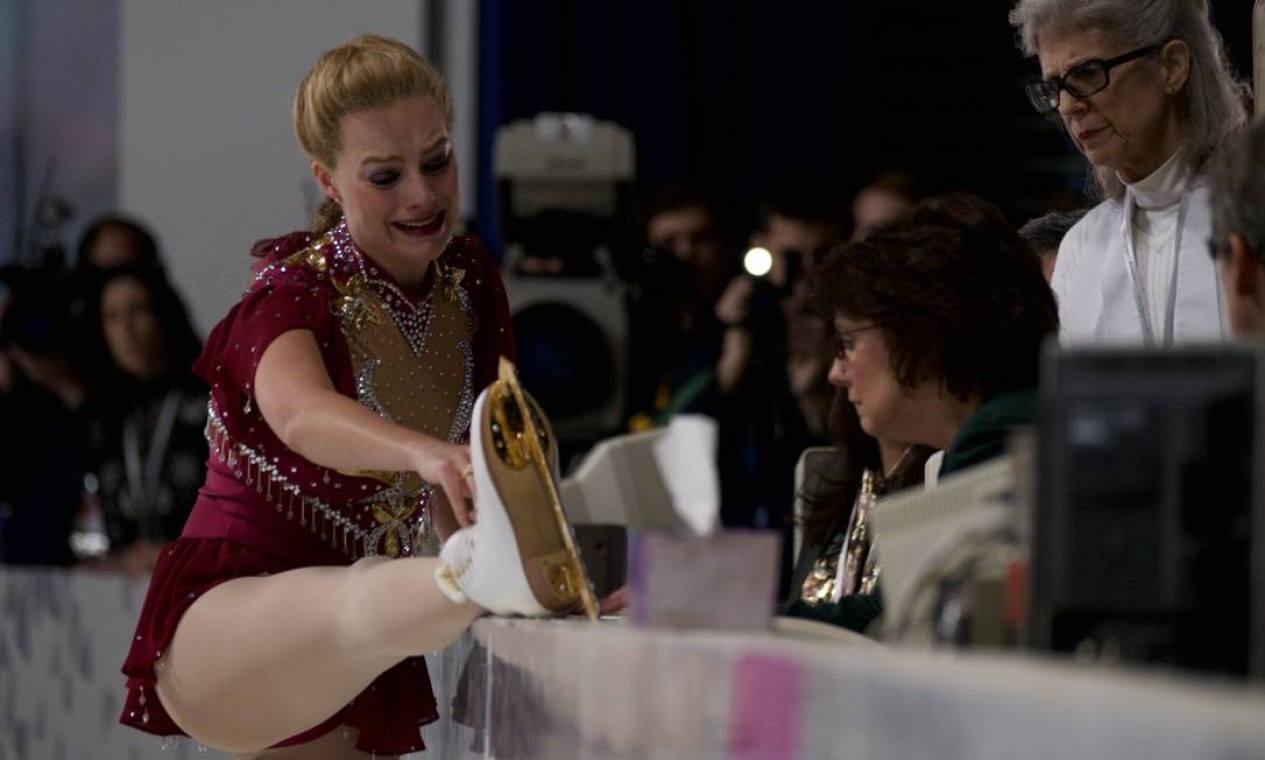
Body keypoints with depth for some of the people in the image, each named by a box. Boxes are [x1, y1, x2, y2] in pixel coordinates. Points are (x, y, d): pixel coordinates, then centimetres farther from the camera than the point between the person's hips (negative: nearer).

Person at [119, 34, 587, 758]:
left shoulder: (471, 285, 7)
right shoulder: (296, 288, -12)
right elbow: (301, 413, -37)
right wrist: (425, 453, -57)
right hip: (225, 615, -8)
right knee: (356, 606, -41)